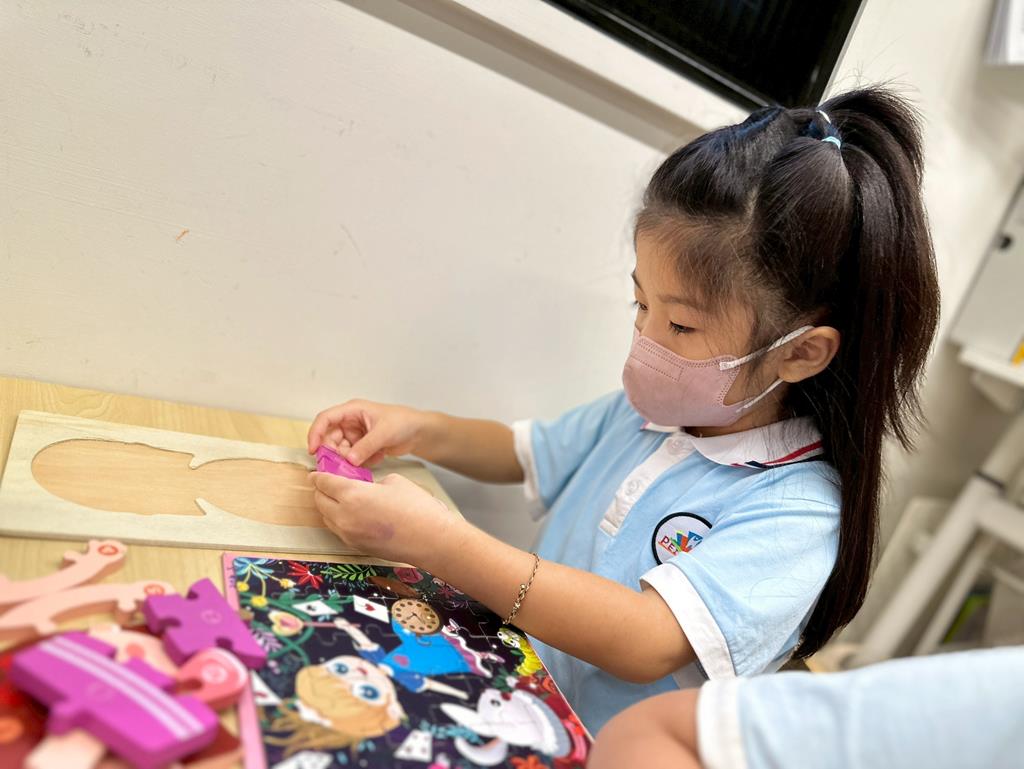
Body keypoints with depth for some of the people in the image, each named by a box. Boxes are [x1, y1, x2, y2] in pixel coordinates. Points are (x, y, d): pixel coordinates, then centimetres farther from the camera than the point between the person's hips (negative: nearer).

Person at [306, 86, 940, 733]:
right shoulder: (648, 406, 2)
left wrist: (437, 541, -33)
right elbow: (526, 452, 17)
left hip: (601, 747, -6)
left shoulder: (795, 512, -19)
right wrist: (419, 430, 0)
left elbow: (646, 643, -30)